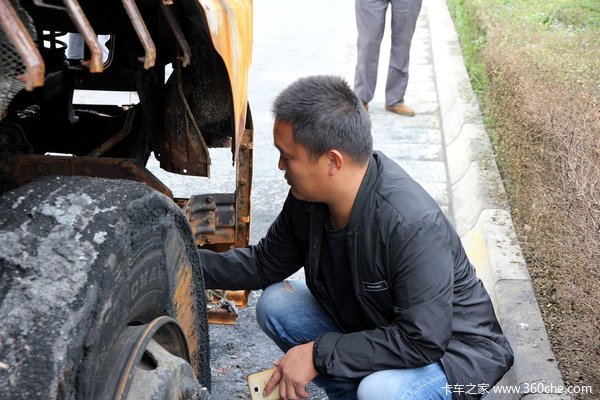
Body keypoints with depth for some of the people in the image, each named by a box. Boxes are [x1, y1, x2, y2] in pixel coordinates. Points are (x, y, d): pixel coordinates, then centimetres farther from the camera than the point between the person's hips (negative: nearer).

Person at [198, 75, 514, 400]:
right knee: (275, 304, -6)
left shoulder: (414, 227, -34)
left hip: (450, 350, -7)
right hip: (367, 328, 7)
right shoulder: (308, 197, -11)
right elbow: (264, 263, 5)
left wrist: (318, 353, -27)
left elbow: (424, 342, -31)